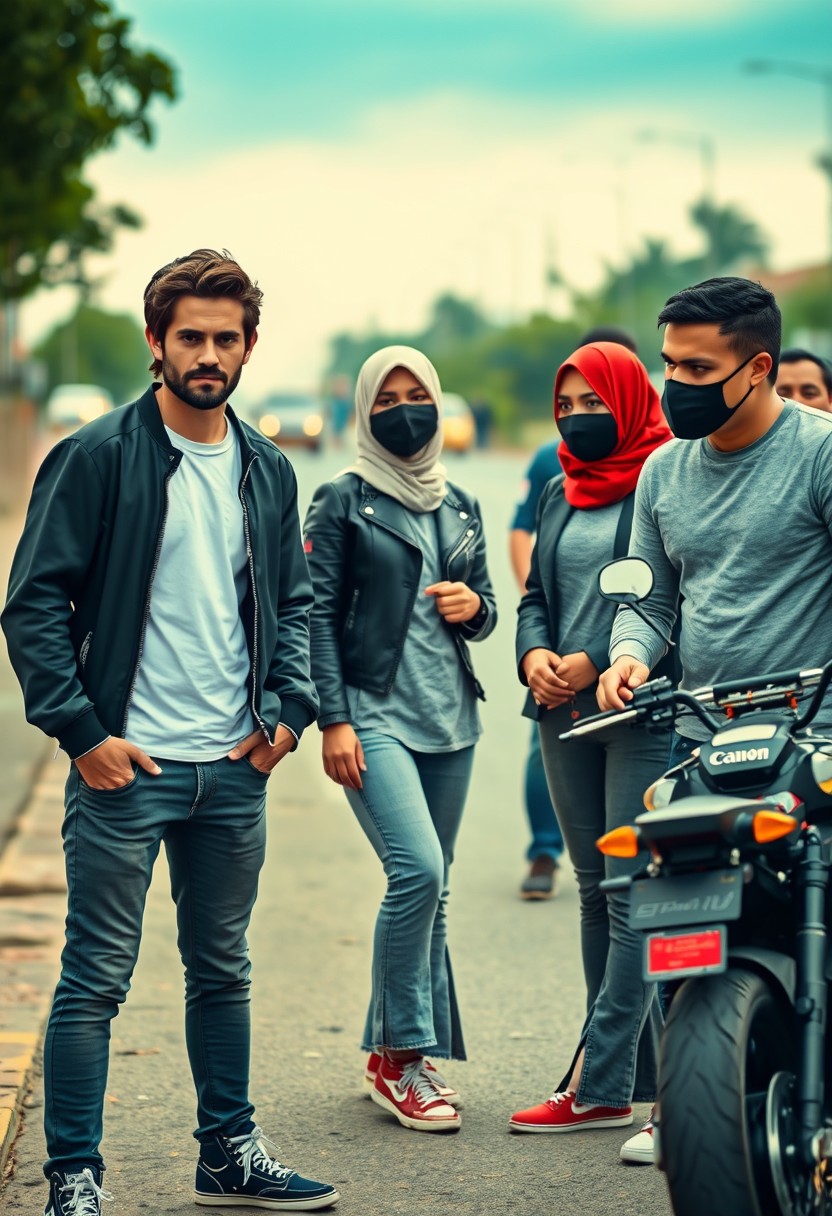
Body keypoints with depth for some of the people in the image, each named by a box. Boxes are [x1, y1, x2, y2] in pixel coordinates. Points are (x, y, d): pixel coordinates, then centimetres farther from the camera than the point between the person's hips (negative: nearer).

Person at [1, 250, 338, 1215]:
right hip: (125, 767, -5)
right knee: (96, 980, -2)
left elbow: (292, 603, 19)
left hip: (235, 771, 6)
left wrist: (289, 710, 4)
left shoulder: (268, 472, 10)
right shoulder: (97, 457, -7)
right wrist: (82, 730, -14)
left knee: (222, 971, 16)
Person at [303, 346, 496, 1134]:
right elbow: (318, 614, -5)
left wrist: (474, 607, -3)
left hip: (449, 715, 6)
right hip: (374, 712, -6)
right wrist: (333, 720, -12)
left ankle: (392, 1053, 18)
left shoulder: (460, 506, 16)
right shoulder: (343, 501, 0)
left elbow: (484, 609, 22)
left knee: (427, 885, 7)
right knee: (417, 870, -20)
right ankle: (402, 1053, -9)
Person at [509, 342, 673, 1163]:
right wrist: (534, 655, -1)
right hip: (565, 712, 8)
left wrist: (599, 663, -16)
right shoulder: (560, 494, 18)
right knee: (596, 889, 9)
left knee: (633, 893, -8)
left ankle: (598, 1085, -8)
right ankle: (641, 1071, 15)